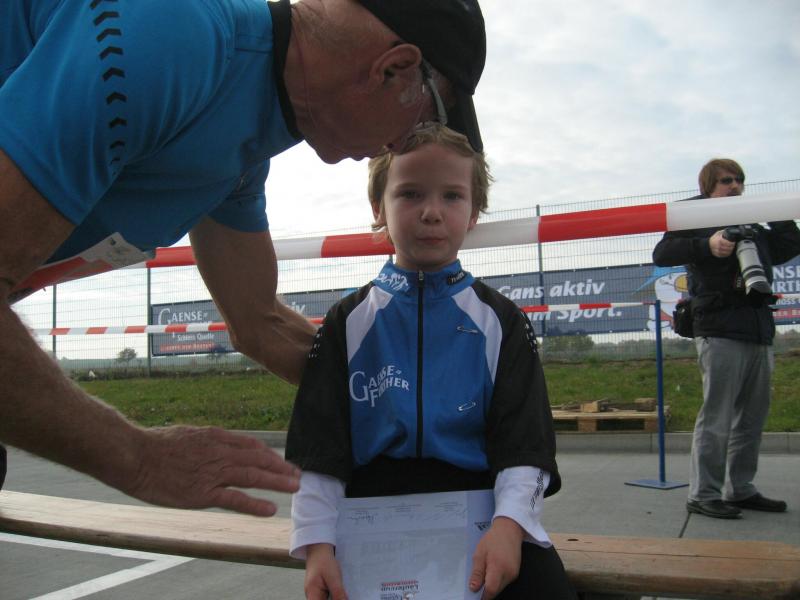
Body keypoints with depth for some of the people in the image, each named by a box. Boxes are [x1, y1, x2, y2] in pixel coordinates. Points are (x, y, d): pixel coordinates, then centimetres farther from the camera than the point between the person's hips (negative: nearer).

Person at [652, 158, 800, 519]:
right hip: (720, 330, -8)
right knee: (717, 418, -8)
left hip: (759, 329, 8)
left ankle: (740, 490, 20)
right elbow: (661, 254, -12)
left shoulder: (752, 225, 23)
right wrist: (707, 246, -25)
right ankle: (703, 495, -2)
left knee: (752, 416, 10)